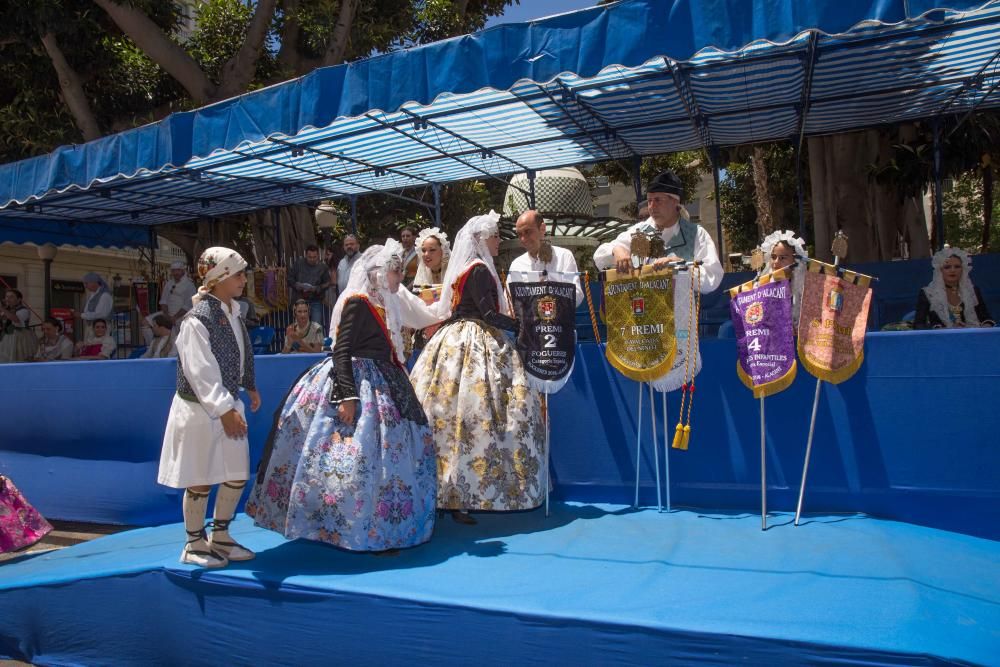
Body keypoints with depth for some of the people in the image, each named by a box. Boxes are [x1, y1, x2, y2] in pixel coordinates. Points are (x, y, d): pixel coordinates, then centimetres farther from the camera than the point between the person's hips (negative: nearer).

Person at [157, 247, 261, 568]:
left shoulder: (232, 313, 7)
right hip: (200, 409, -8)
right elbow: (200, 372, -23)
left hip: (228, 405, 8)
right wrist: (224, 410, -25)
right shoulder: (198, 319, -19)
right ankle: (195, 544, 23)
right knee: (200, 479, 4)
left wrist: (250, 387, 25)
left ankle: (220, 536, 29)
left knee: (238, 475, 11)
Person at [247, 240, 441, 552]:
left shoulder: (384, 303, 13)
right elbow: (341, 351, -19)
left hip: (381, 385, 10)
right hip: (357, 385, -10)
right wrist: (347, 396, -26)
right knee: (357, 451, -9)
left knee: (393, 451, 14)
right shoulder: (357, 302, -13)